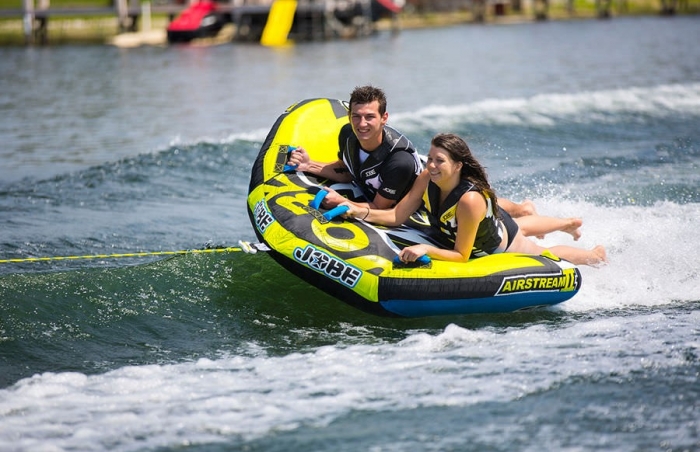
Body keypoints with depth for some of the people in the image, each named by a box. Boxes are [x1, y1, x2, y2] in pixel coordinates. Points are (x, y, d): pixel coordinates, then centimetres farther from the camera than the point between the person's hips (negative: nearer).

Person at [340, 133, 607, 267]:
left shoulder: (470, 199, -46)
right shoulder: (427, 179, -29)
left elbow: (461, 256, -41)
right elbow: (396, 216, -23)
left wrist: (427, 250, -54)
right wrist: (361, 211, -35)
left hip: (503, 245, -5)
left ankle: (595, 254, 53)